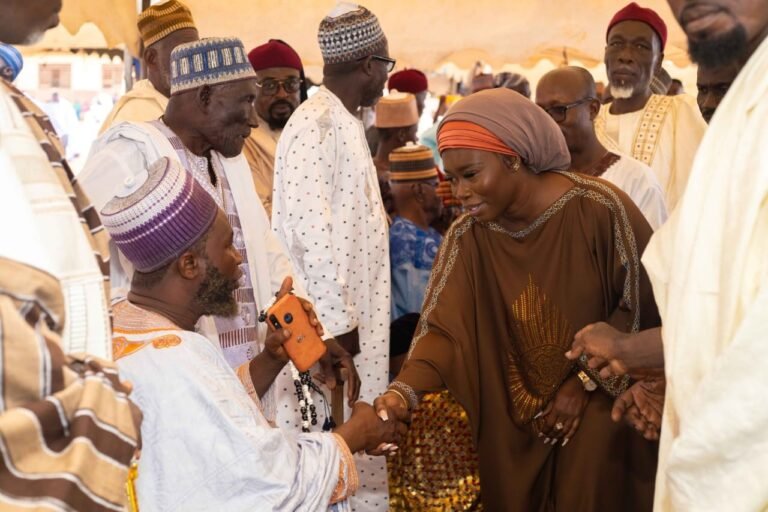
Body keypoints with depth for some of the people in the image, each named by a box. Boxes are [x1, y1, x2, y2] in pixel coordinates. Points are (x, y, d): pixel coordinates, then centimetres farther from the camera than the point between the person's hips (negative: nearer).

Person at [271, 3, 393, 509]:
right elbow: (309, 227, -23)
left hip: (355, 305, 9)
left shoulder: (346, 121, 14)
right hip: (334, 314, -9)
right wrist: (338, 317, -21)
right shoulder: (316, 123, -16)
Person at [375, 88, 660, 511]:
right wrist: (404, 390, -33)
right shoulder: (467, 236, -7)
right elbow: (443, 326, -15)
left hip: (600, 409, -3)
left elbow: (643, 305, -11)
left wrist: (583, 382, -13)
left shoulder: (599, 209, -18)